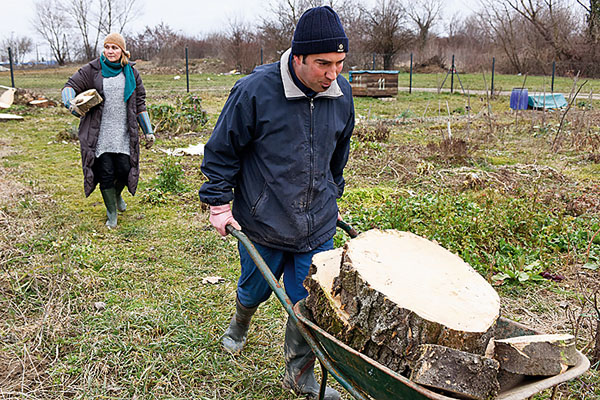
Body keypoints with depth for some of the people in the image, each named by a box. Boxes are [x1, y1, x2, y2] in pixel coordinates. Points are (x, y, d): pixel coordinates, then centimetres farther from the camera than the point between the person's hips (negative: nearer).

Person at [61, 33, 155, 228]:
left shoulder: (131, 73, 9)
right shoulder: (92, 69, 1)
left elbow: (140, 103, 13)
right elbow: (71, 85, 1)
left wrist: (148, 131, 12)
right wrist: (70, 102, -22)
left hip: (124, 133, 2)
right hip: (99, 133, -2)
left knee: (124, 170, -4)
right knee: (105, 173, -2)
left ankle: (117, 195, 32)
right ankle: (112, 214, 17)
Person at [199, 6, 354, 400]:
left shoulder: (341, 93, -3)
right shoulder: (255, 91, -19)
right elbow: (222, 150, -8)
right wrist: (219, 204, -7)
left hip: (318, 225, 3)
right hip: (262, 222, -3)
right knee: (255, 289, 20)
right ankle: (240, 323, 56)